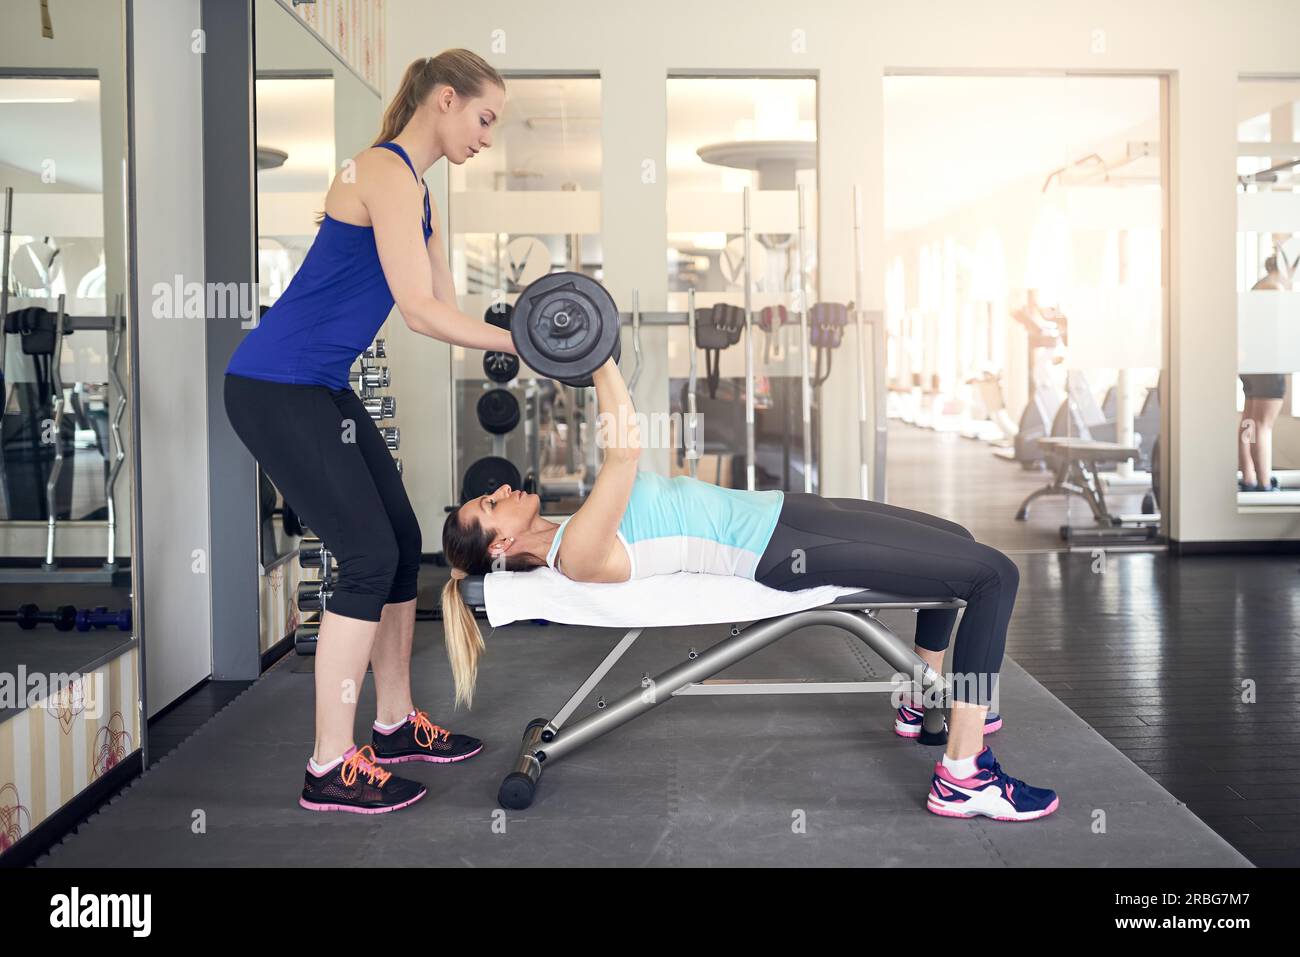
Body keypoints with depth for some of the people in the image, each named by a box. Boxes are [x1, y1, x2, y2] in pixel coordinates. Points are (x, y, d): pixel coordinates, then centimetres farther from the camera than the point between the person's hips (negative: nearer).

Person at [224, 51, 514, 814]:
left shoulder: (418, 194, 15)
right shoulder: (385, 173, -15)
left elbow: (447, 310, 14)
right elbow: (421, 312, -21)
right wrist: (519, 342, -13)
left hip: (321, 390, 10)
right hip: (275, 389, -10)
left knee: (403, 544, 11)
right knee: (368, 557, -9)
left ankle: (395, 724, 25)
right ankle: (331, 769, 1)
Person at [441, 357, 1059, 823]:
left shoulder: (575, 530, 11)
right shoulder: (577, 555, -17)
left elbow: (619, 438, 19)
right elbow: (625, 450, -29)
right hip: (784, 549, -10)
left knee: (955, 542, 25)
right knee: (994, 575, -13)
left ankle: (923, 704, 36)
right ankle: (963, 778, -10)